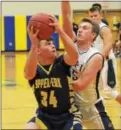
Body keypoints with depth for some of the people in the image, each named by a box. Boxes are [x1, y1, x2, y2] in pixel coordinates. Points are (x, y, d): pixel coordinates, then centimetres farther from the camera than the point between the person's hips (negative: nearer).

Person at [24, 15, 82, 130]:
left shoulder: (61, 63, -13)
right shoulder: (35, 68, -10)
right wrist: (33, 45, -47)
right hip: (44, 115, 2)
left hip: (67, 116, -1)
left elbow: (74, 55, -35)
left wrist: (59, 30, -42)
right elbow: (29, 74, -36)